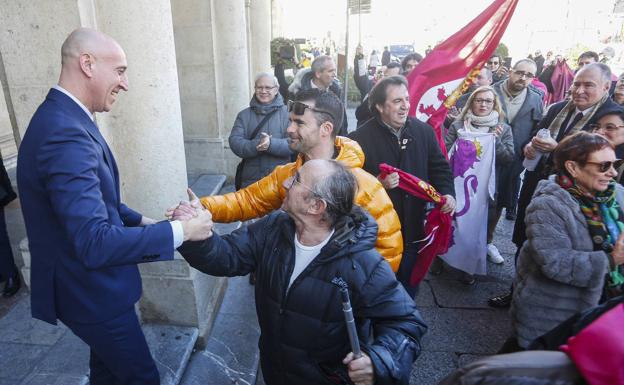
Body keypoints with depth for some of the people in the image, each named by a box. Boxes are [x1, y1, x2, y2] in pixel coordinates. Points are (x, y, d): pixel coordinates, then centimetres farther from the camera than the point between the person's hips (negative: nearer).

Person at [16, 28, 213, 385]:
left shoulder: (63, 118, 3)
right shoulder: (65, 133, -31)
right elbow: (95, 243, -36)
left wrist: (143, 222, 2)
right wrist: (180, 230, -28)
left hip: (89, 281, 10)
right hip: (90, 288, -10)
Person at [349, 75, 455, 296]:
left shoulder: (424, 131, 1)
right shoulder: (360, 138, -13)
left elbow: (439, 167, 9)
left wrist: (447, 193, -8)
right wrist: (377, 184, -27)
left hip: (413, 228, 4)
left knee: (409, 288, 23)